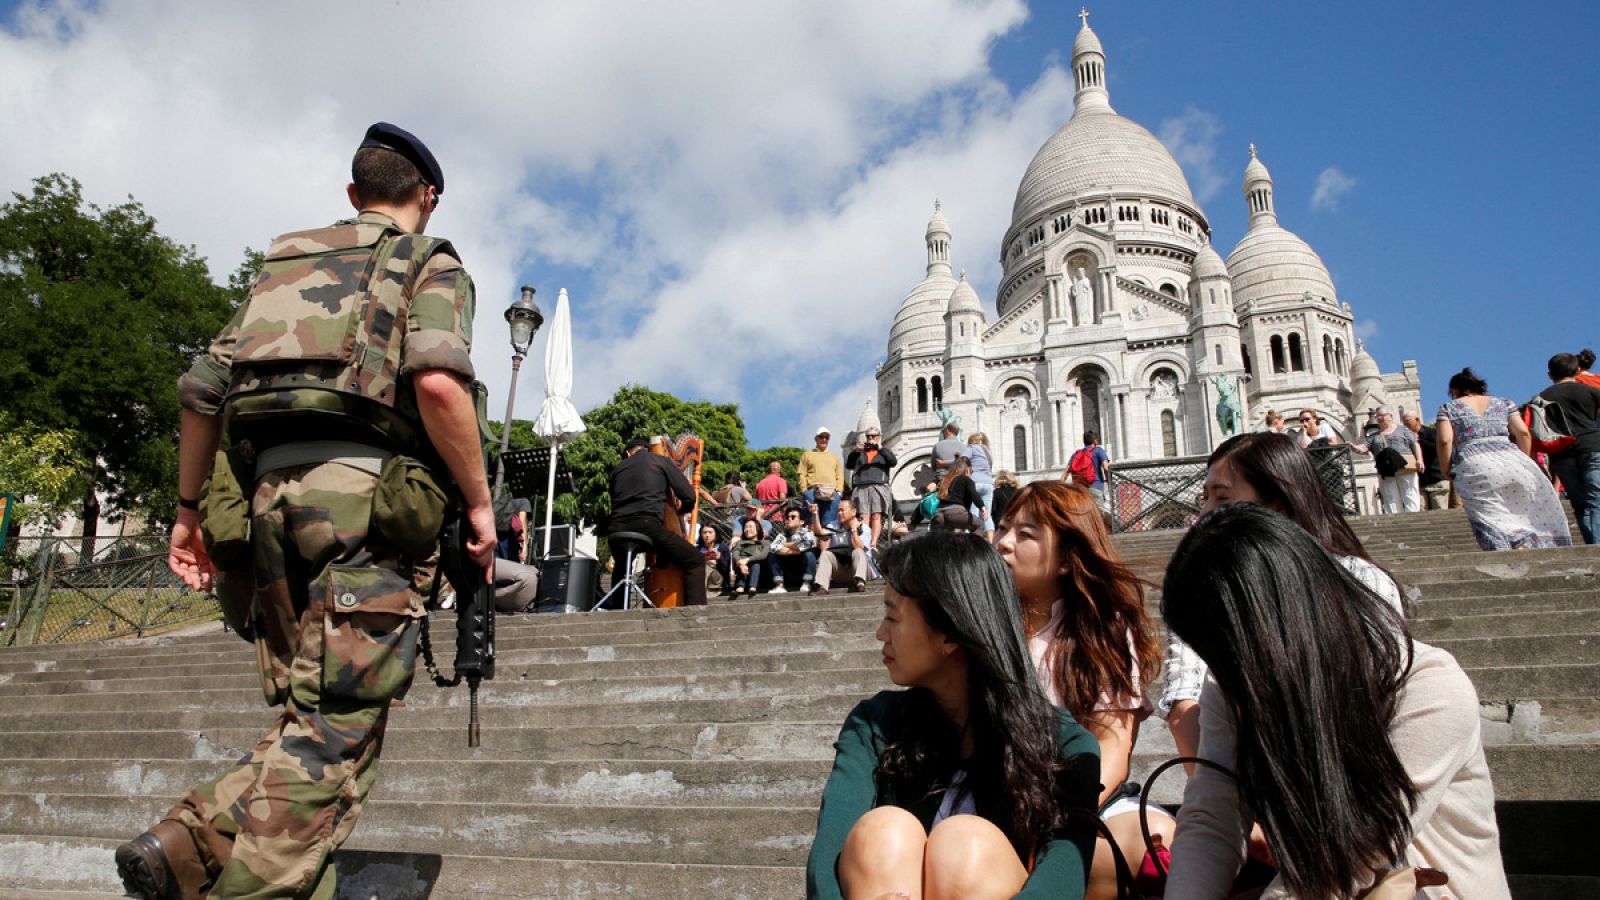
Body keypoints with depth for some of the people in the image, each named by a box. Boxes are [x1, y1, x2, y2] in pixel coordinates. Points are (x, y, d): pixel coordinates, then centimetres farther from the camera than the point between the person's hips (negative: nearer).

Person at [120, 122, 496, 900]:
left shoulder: (286, 262, 25)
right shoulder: (430, 263, 8)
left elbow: (202, 388, 19)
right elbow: (437, 379, -13)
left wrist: (189, 509, 24)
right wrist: (478, 502, -7)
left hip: (271, 490, 6)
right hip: (361, 488, -6)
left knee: (305, 716, 14)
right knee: (338, 727, -7)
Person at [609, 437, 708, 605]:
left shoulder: (617, 469, 24)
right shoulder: (660, 461, 14)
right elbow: (689, 496, 8)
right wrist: (674, 508, 31)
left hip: (618, 530, 5)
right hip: (647, 526, -5)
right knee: (695, 561, 4)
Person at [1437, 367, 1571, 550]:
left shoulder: (1448, 407, 17)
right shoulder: (1503, 403, 25)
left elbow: (1445, 441, 1)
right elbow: (1523, 433, 10)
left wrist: (1447, 473, 9)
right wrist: (1523, 463, 19)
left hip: (1473, 467, -2)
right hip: (1509, 458, 2)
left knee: (1493, 522, -5)